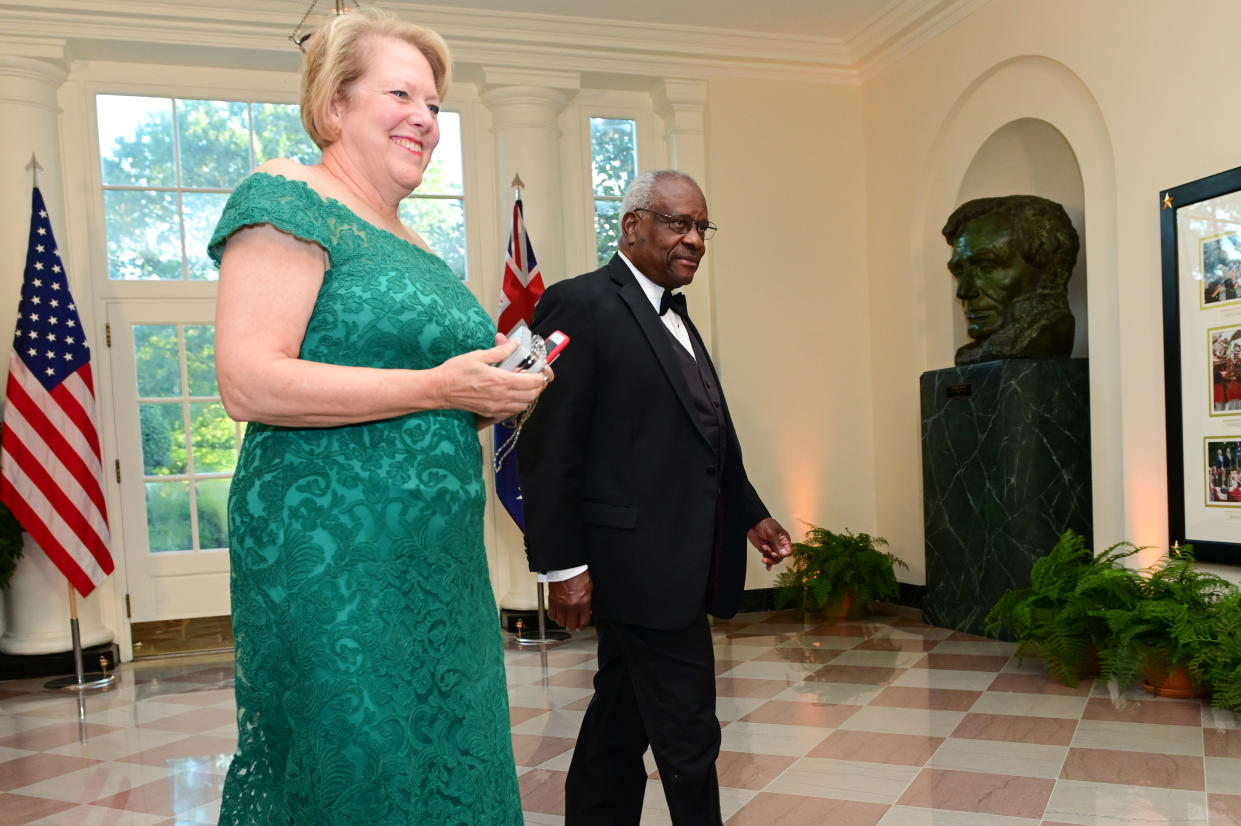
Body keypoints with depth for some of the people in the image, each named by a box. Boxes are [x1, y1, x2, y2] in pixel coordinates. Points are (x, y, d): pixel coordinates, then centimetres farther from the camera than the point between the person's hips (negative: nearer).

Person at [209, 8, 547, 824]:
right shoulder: (287, 197, -7)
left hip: (439, 566, 8)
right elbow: (250, 382, -18)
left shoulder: (415, 249, 17)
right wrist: (437, 388, -19)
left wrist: (489, 394, 7)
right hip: (331, 563, -8)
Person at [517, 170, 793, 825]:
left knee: (621, 728, 17)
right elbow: (549, 448, -16)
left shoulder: (674, 317, 18)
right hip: (641, 565, -9)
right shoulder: (579, 305, -11)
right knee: (688, 737, 0)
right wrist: (563, 566, -18)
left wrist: (750, 514, 17)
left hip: (675, 566, 9)